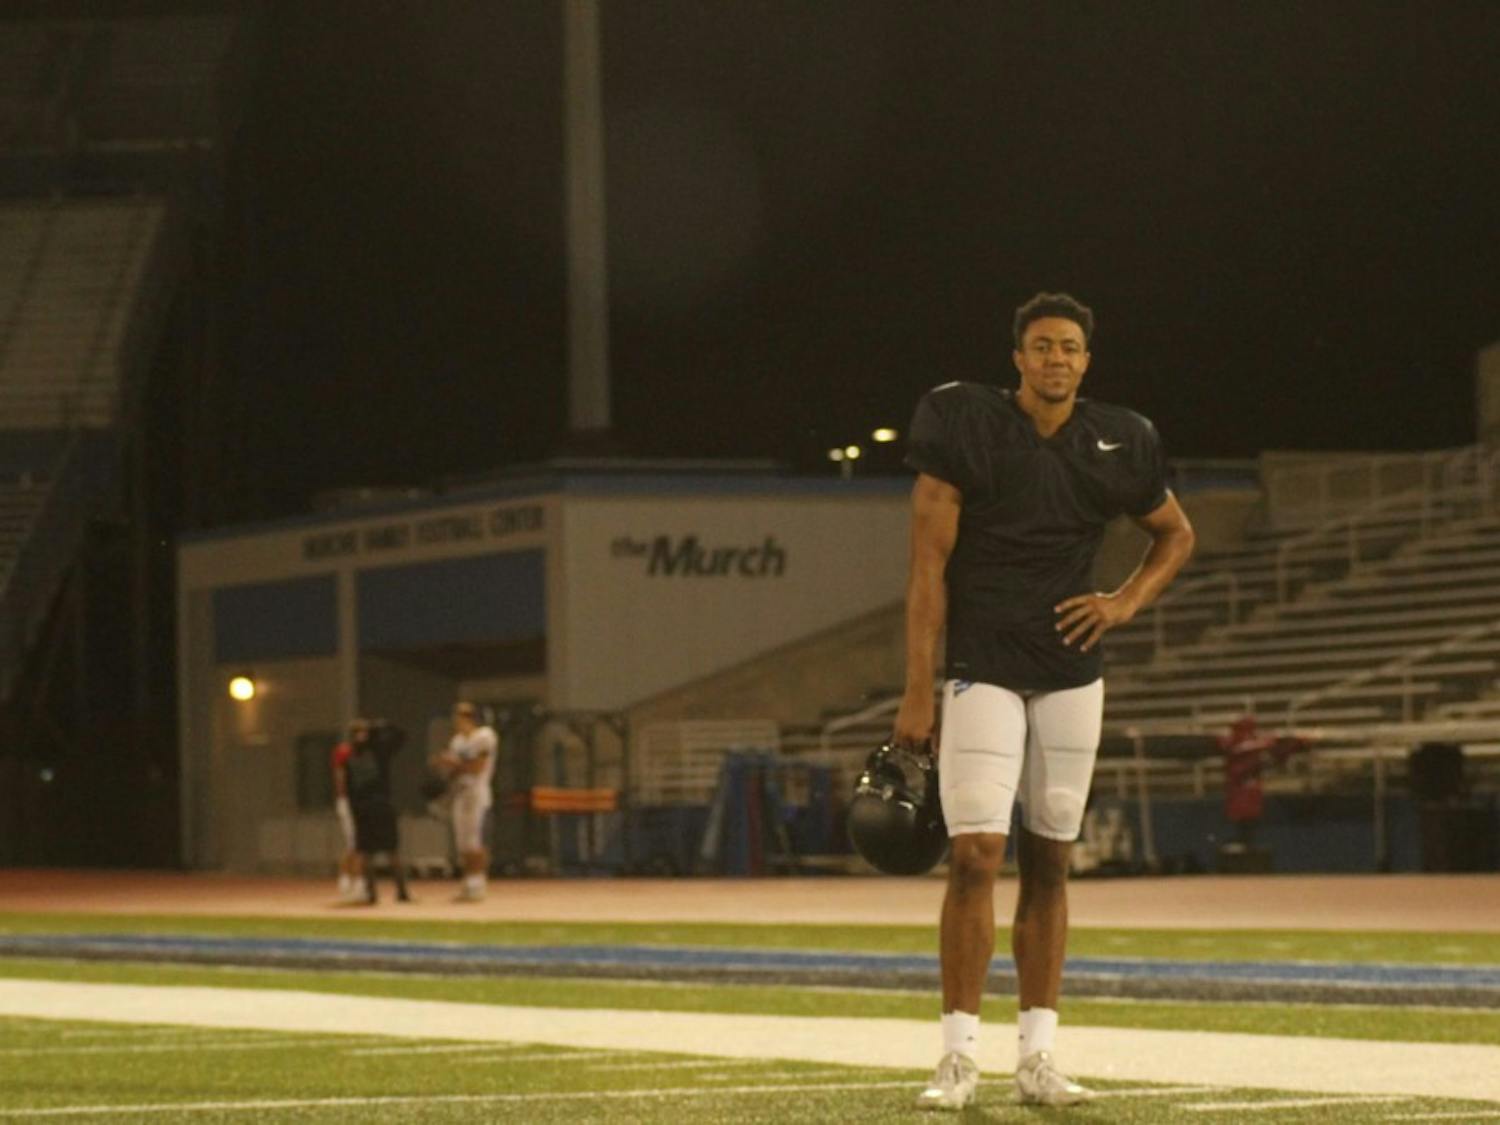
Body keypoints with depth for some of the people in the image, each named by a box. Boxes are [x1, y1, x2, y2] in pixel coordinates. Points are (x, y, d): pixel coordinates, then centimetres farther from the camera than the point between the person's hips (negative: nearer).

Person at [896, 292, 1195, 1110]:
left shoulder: (1115, 445, 2)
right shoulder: (965, 428, -8)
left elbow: (1176, 534, 19)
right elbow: (928, 566, -8)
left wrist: (1127, 603, 0)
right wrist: (917, 692, -11)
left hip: (1071, 674, 4)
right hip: (982, 669, -4)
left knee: (1048, 861, 7)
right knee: (975, 856, -12)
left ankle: (1037, 1058, 11)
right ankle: (958, 1057, -7)